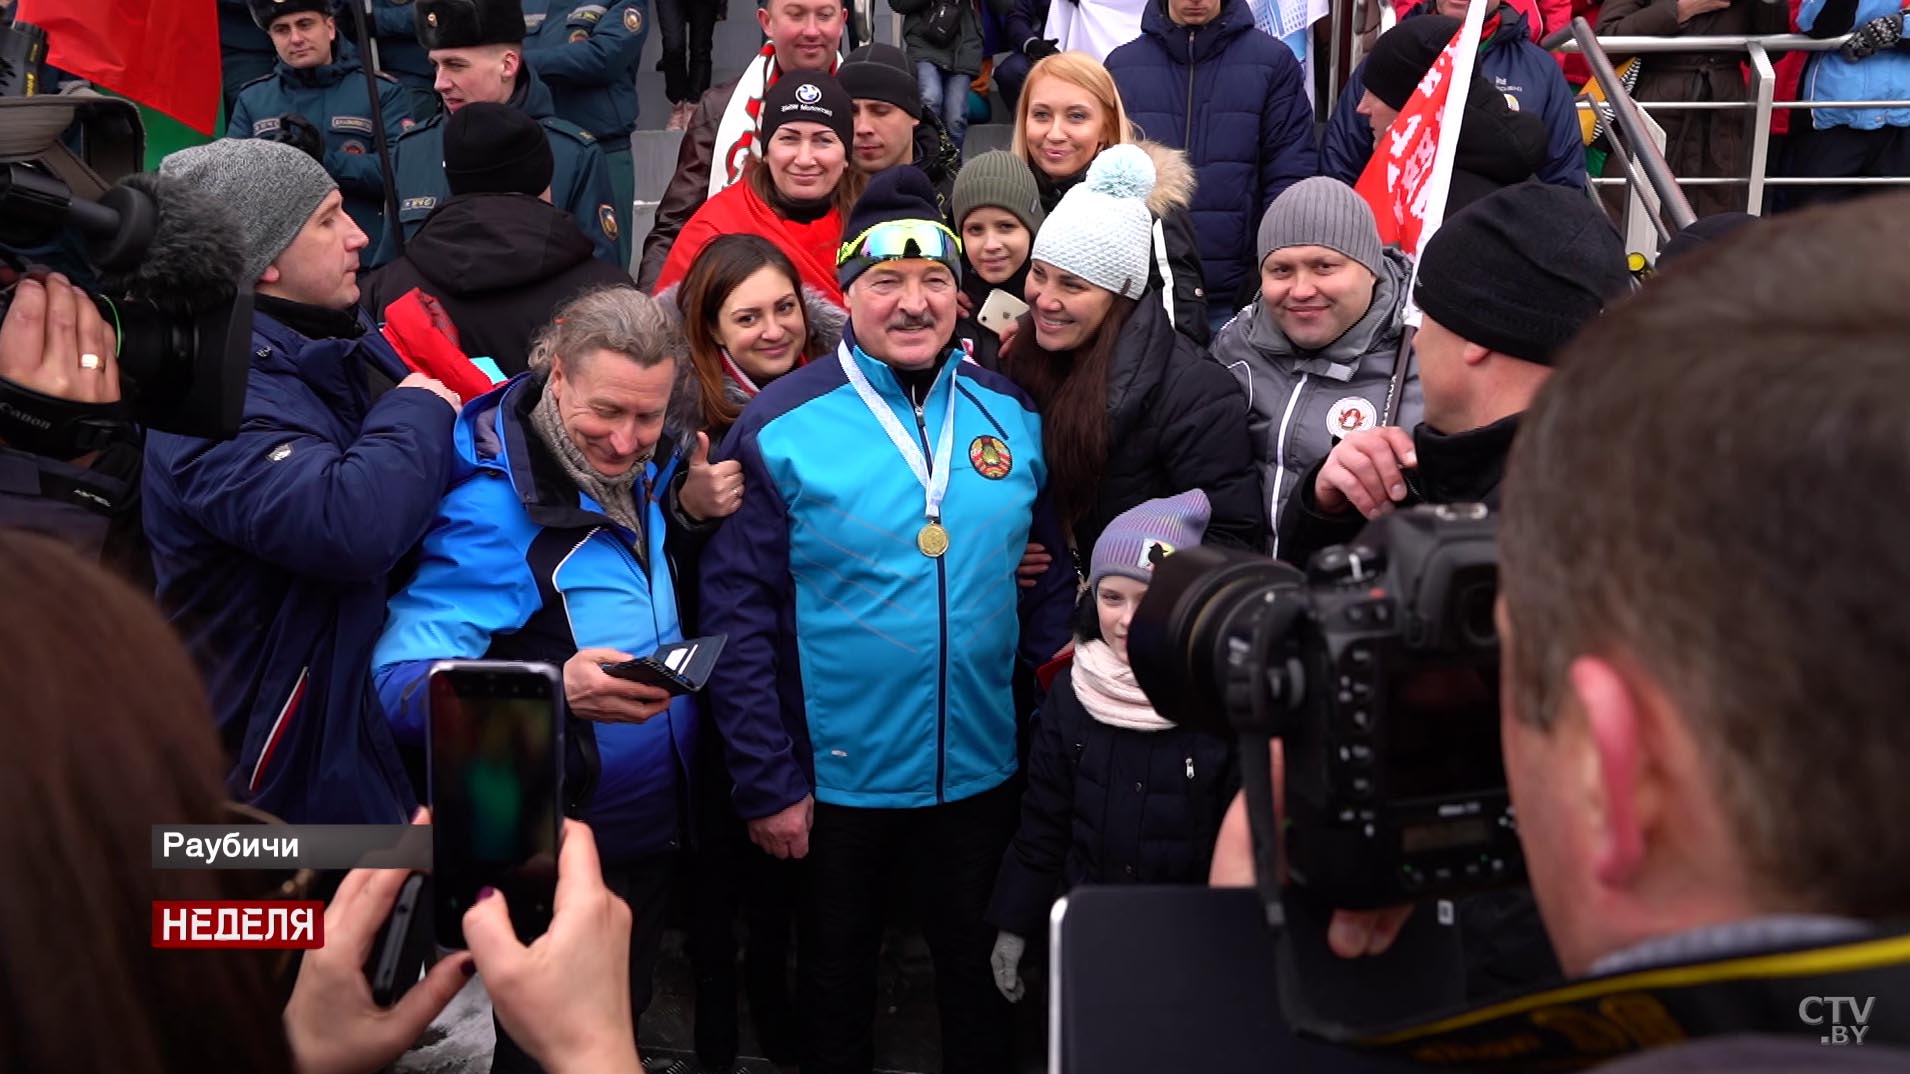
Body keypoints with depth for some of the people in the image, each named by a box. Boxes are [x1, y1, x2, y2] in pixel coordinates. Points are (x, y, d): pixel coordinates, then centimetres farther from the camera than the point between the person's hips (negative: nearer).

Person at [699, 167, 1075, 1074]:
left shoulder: (1012, 416, -3)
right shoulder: (781, 428, -14)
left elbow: (1049, 581, 7)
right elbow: (738, 619, -12)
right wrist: (766, 783, -12)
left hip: (981, 770, 3)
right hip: (834, 775, -2)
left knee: (979, 971, 22)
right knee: (836, 981, 21)